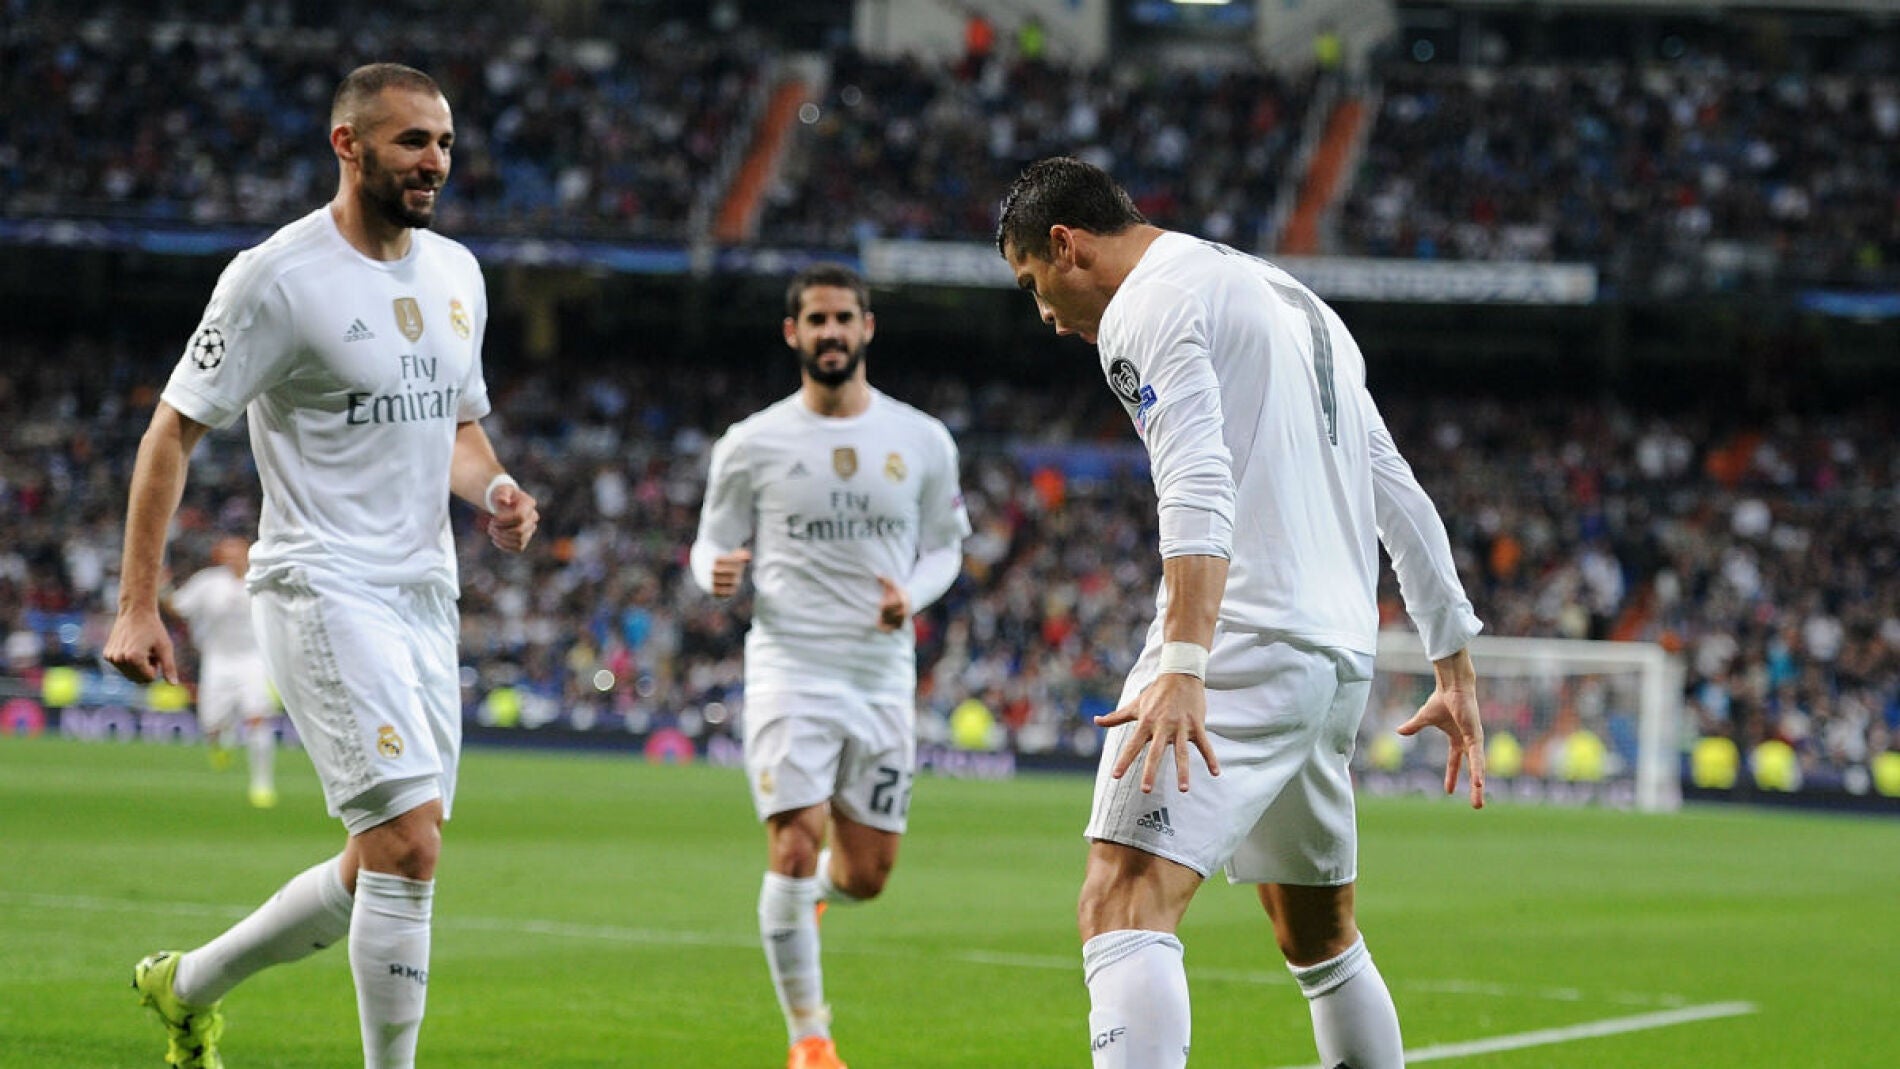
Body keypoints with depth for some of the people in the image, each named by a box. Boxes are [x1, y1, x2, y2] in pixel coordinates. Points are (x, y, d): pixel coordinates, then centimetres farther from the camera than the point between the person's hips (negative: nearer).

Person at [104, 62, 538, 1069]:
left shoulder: (456, 273, 11)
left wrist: (493, 489, 2)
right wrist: (137, 605, -13)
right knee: (408, 845, -18)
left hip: (425, 597, 8)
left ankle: (189, 986, 31)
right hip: (323, 595, -8)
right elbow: (173, 430, -8)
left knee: (382, 871, 11)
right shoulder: (278, 278, -11)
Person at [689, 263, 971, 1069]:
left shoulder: (923, 442, 4)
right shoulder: (752, 445, 0)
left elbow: (944, 545, 13)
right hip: (790, 666, -2)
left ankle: (815, 892, 45)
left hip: (884, 671, 3)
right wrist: (716, 572, -16)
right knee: (796, 847, -15)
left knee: (867, 874, 6)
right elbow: (714, 542, 8)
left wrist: (912, 594, -8)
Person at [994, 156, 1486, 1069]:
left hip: (1242, 640, -9)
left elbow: (1199, 488, -19)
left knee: (1124, 903, -21)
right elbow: (1400, 498, 25)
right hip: (1339, 655, 9)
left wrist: (1182, 667, -29)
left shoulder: (1151, 304, -2)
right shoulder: (1293, 301, 26)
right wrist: (1453, 666, 26)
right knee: (1320, 940, 21)